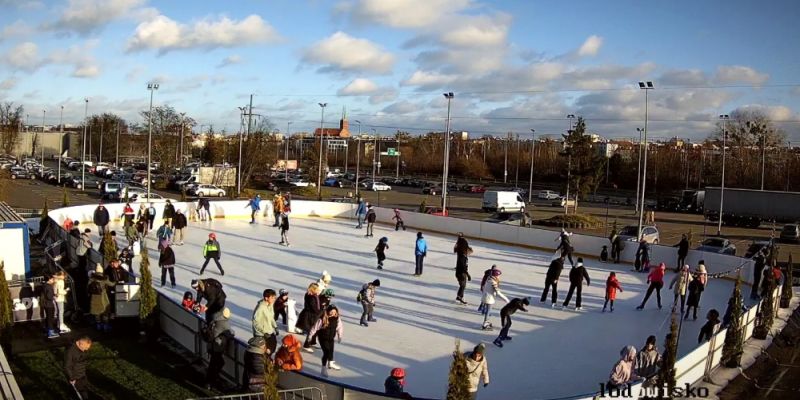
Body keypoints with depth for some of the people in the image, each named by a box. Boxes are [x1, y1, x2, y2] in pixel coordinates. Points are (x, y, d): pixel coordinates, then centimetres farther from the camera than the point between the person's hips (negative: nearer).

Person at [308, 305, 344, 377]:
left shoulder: (336, 318, -10)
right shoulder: (322, 319, -24)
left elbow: (339, 327, 5)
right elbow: (315, 327, -16)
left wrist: (339, 336, 15)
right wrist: (310, 335, -9)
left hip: (331, 338, 5)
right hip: (323, 338, -5)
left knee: (331, 351, 20)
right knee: (326, 352, -9)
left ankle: (330, 364, 47)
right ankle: (324, 368, 6)